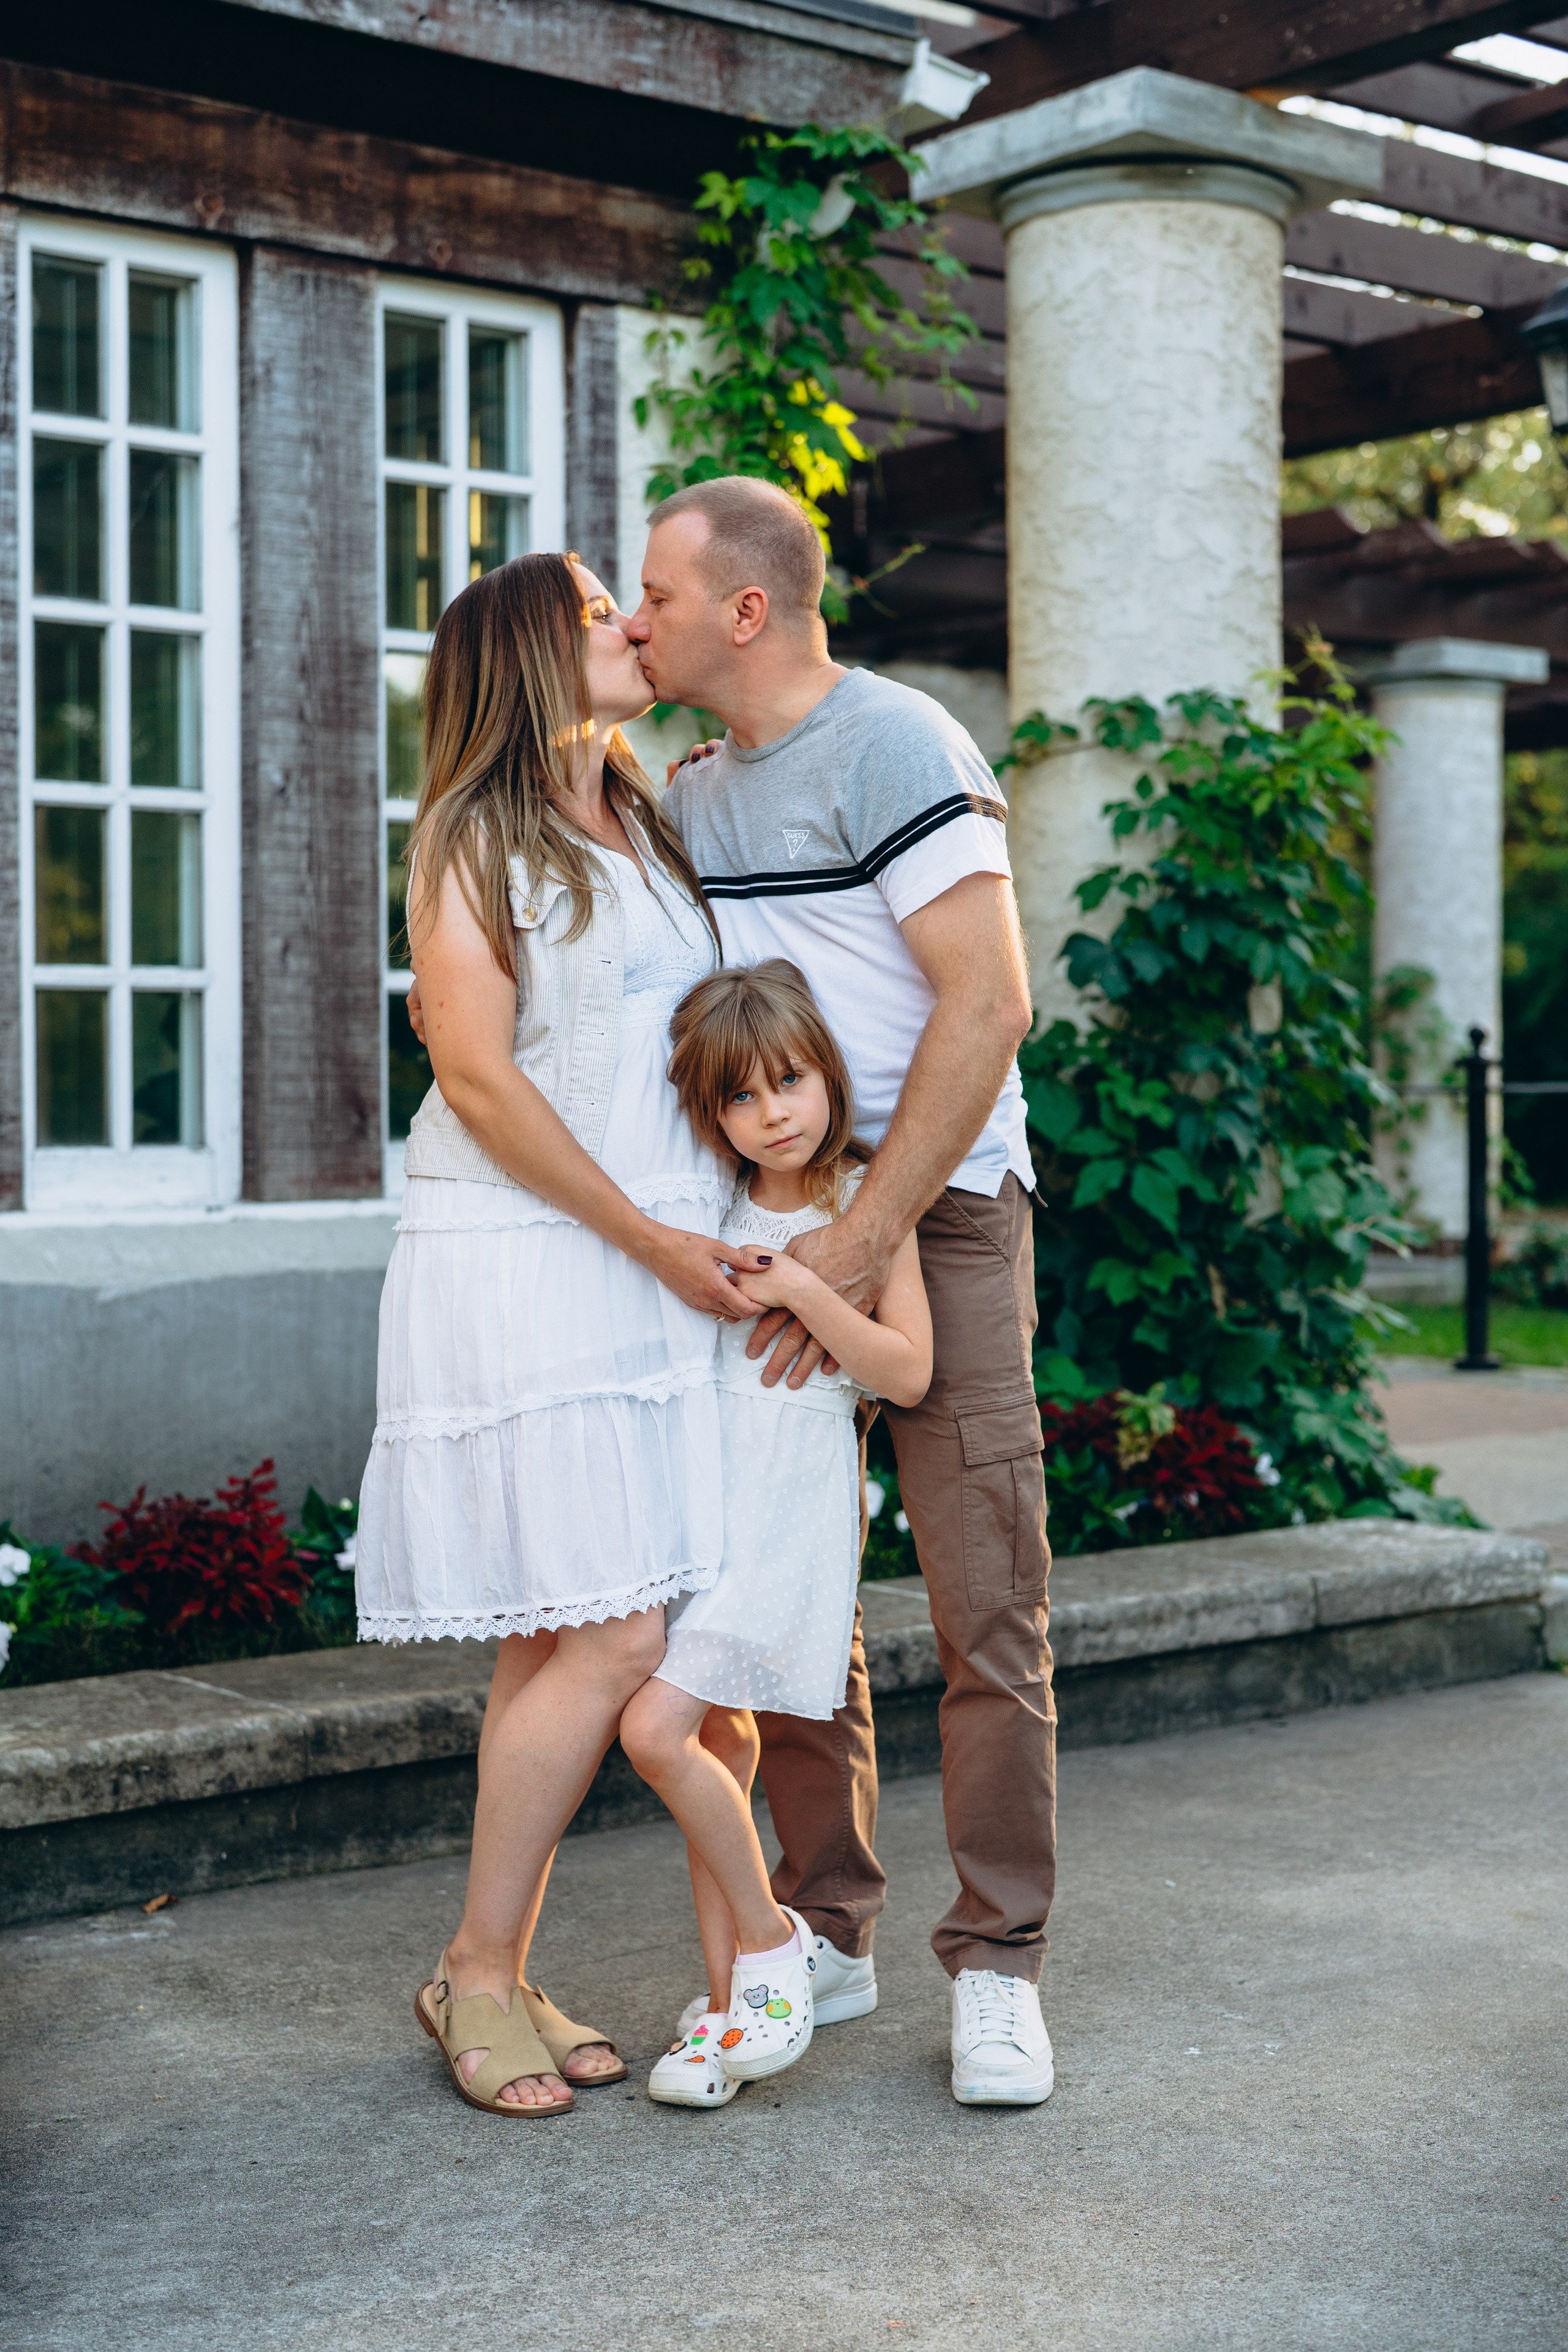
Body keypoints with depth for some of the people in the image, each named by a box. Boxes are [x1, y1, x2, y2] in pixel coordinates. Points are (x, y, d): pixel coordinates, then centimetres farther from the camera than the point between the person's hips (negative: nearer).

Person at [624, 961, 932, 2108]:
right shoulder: (721, 1211, 10)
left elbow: (910, 1372, -9)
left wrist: (803, 1292, -17)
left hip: (790, 1504, -5)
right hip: (698, 1490, 5)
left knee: (656, 1731, -15)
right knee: (724, 1747, 8)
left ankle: (768, 1941, 2)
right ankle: (728, 2000, 17)